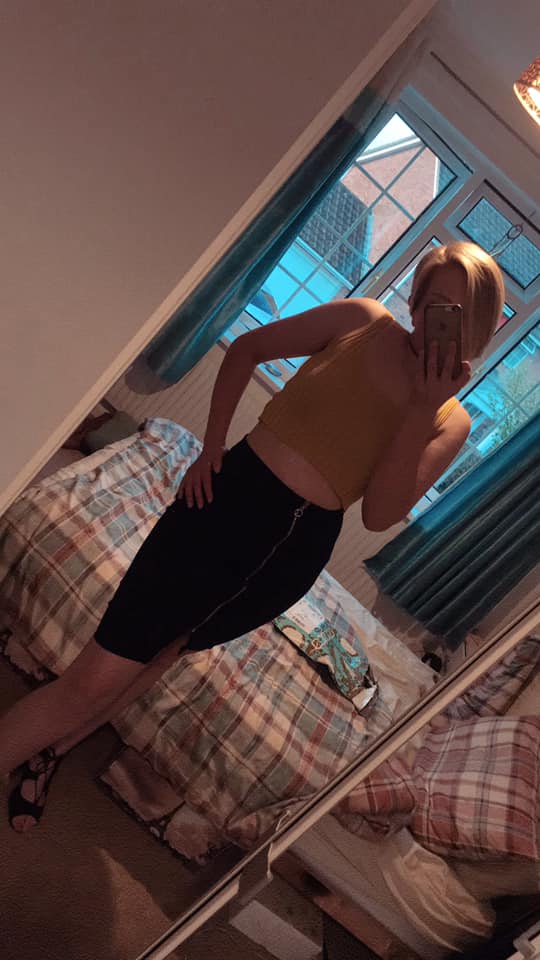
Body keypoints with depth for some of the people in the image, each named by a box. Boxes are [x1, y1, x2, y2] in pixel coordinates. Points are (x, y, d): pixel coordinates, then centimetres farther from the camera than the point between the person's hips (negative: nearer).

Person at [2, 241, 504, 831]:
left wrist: (423, 408, -15)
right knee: (95, 680, -2)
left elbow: (380, 513, -8)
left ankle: (50, 749, 42)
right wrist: (213, 444, -3)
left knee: (162, 648, 18)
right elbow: (247, 349, 7)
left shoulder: (452, 422, 4)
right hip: (236, 495, -2)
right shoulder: (364, 322, -1)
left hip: (299, 548, 3)